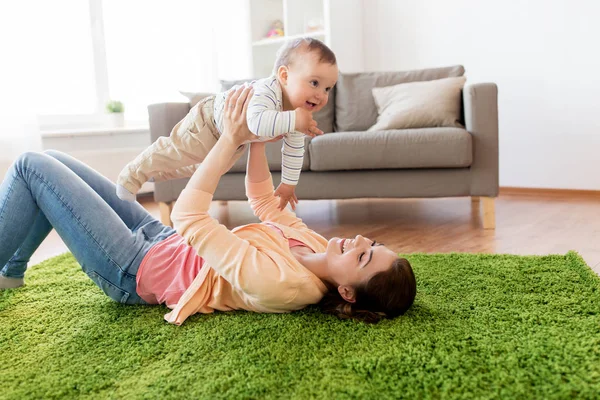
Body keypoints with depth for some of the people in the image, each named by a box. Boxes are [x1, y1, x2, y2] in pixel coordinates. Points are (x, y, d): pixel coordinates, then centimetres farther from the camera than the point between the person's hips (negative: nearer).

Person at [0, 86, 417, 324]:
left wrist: (232, 137, -29)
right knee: (52, 162, 17)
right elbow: (261, 199, 4)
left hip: (133, 270, -8)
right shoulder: (315, 247, -11)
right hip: (162, 240, 8)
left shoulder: (280, 284, -37)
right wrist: (256, 138, -9)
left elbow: (188, 216, -33)